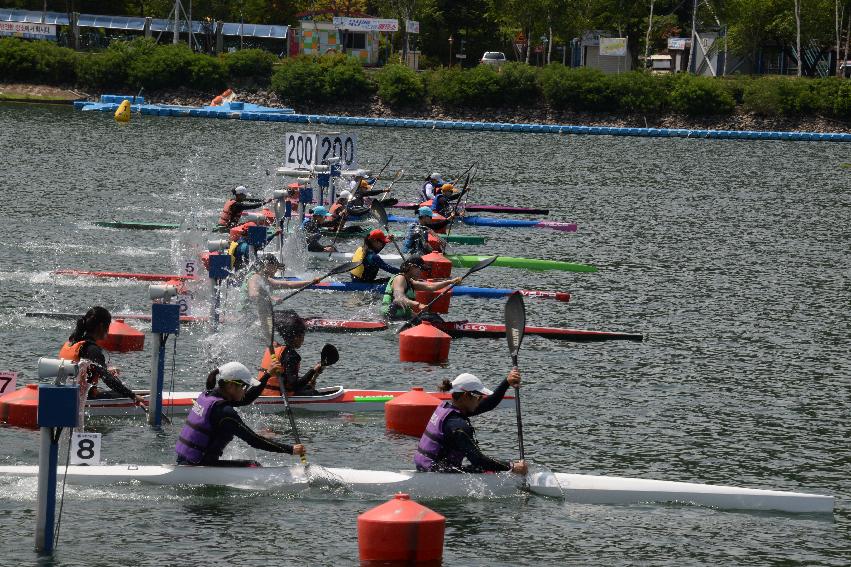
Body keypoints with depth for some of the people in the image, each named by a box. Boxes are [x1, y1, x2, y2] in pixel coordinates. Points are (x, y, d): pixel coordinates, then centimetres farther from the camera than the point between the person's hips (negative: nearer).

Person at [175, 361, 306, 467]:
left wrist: (268, 375, 24)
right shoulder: (223, 411, -20)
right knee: (253, 466, -9)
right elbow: (254, 440, -19)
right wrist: (290, 449, -15)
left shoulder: (208, 395, 7)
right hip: (199, 467, -10)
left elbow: (246, 399, 23)